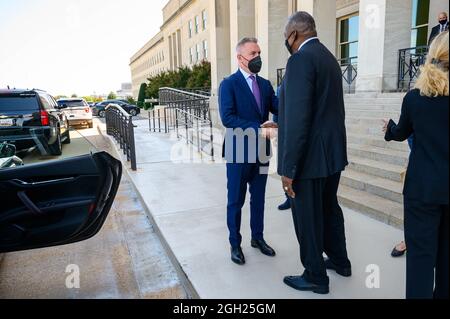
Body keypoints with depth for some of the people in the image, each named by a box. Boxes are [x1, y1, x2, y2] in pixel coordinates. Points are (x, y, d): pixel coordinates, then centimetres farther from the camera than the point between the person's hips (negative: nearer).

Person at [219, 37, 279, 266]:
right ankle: (235, 244, 24)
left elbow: (280, 108, -1)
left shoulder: (265, 84, 10)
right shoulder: (229, 84, -8)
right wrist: (258, 128, -26)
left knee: (258, 198, 17)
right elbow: (227, 118, -20)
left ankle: (258, 238, 34)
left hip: (261, 151, 6)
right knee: (236, 200, 8)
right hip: (239, 152, -5)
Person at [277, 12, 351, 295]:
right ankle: (339, 260, 42)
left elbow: (298, 119, -24)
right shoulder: (329, 58, 12)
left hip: (310, 155, -9)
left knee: (307, 218, 6)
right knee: (329, 208, 23)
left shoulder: (301, 59, -16)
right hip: (333, 151, 10)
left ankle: (316, 277, 24)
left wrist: (289, 168, -20)